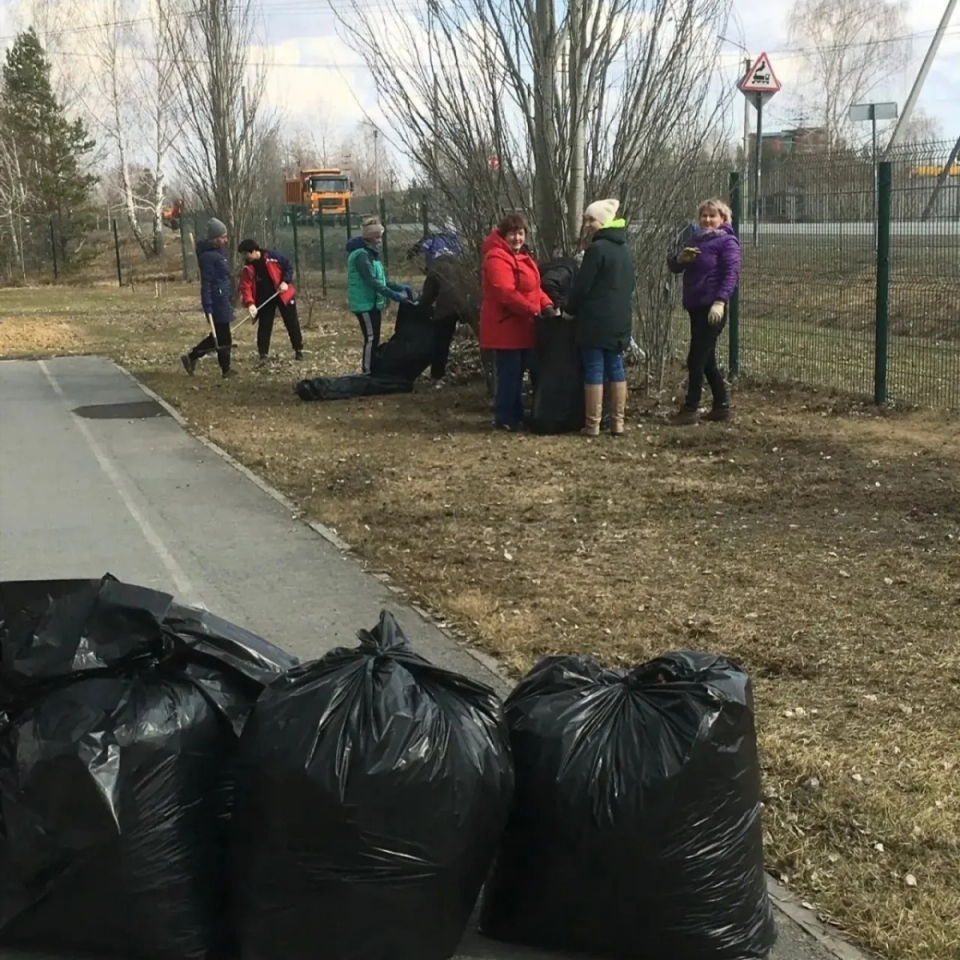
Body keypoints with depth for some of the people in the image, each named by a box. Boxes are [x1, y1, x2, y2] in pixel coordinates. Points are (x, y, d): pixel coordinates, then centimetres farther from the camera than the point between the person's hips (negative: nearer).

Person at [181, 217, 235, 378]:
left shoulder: (218, 252, 14)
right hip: (217, 301, -10)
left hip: (223, 300, 10)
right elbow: (206, 283, -20)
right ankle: (226, 369, 11)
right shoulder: (208, 256, -17)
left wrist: (229, 299, 22)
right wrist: (207, 305, -24)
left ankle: (192, 357, 19)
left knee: (219, 335, 15)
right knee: (222, 337, 0)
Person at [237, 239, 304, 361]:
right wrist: (250, 303, -27)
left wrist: (285, 282, -17)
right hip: (264, 299, 2)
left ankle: (298, 350, 17)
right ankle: (263, 353, 10)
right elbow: (246, 287, -13)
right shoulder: (247, 269, -6)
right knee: (264, 327, 2)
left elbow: (288, 266, -4)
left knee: (292, 323, 5)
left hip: (283, 295, -2)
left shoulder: (273, 257, -13)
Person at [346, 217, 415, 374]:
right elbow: (372, 281, -26)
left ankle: (373, 371, 21)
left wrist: (399, 287, 6)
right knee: (371, 338, -8)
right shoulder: (361, 254, -18)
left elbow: (381, 278, 18)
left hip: (373, 302, 10)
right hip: (365, 303, -10)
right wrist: (393, 295, -31)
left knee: (374, 338, 14)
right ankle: (368, 373, -2)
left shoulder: (370, 252, 14)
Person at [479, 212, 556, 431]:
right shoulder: (497, 258, -16)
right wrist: (533, 311, -24)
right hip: (505, 327, -10)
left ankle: (515, 415, 24)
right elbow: (506, 293, -25)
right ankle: (505, 418, 1)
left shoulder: (522, 256, 18)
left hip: (521, 327, 10)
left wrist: (546, 305, -1)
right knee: (509, 373, -6)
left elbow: (533, 288, 18)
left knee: (517, 372, 16)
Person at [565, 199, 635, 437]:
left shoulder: (596, 249, -14)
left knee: (594, 369, -4)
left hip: (595, 320, -8)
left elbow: (582, 285, -13)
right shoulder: (626, 249, 14)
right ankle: (618, 422, 11)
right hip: (620, 319, 8)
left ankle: (592, 424, -2)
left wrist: (570, 309, 1)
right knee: (616, 368, 10)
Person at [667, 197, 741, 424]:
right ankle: (722, 406, 21)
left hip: (712, 308, -8)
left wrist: (720, 302, -28)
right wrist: (680, 258, -10)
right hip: (695, 307, 8)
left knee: (696, 360, -7)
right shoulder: (696, 239, 15)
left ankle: (691, 409, 0)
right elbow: (674, 267, 13)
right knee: (707, 360, 12)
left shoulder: (727, 241, -7)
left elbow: (731, 274, -16)